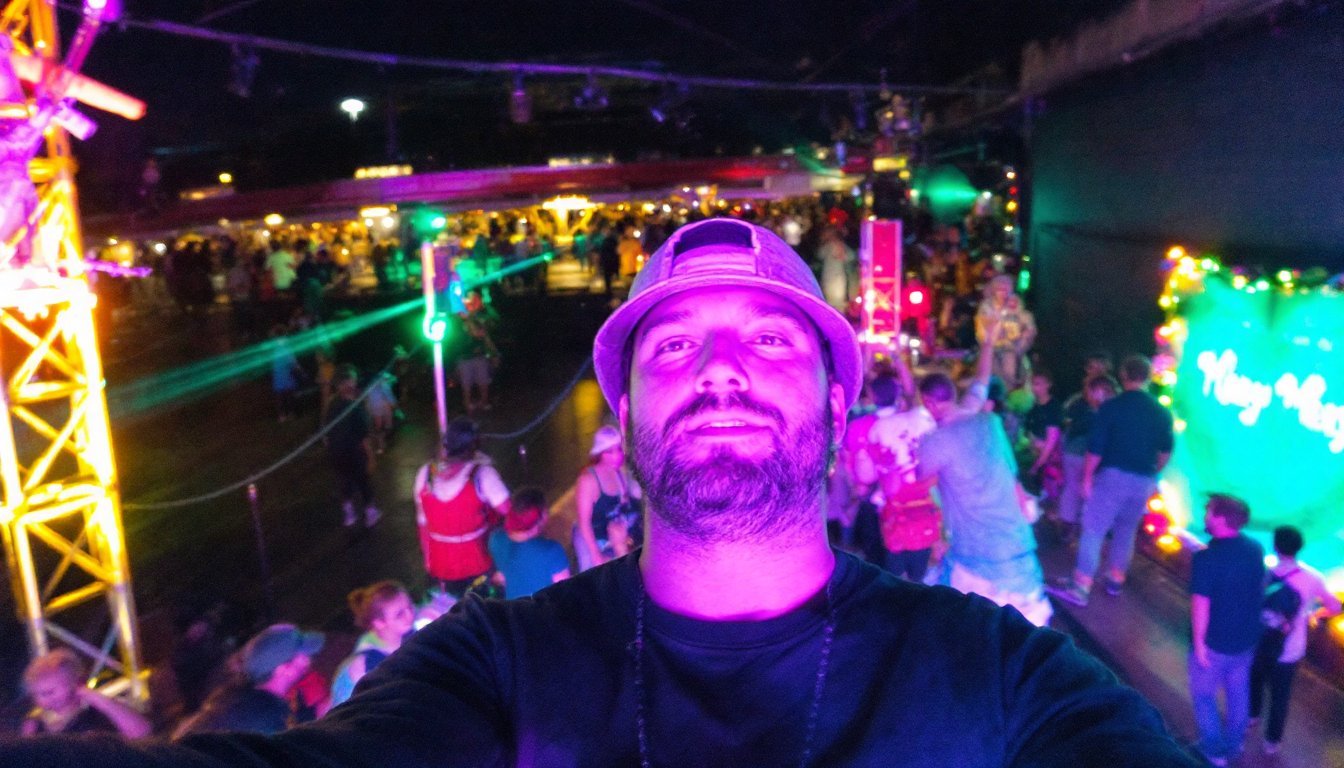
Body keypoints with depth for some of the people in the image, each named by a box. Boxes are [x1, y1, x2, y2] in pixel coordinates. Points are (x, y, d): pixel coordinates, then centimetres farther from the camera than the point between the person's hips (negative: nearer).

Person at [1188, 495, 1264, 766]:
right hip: (1247, 637, 6)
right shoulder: (1255, 548, -9)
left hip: (1215, 641, -6)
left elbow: (1201, 604, -25)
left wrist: (1198, 642, -13)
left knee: (1204, 694, 16)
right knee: (1239, 691, 25)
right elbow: (1261, 585, 6)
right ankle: (1234, 744, 43)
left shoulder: (1206, 558, -29)